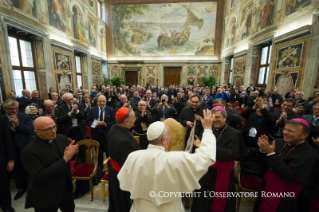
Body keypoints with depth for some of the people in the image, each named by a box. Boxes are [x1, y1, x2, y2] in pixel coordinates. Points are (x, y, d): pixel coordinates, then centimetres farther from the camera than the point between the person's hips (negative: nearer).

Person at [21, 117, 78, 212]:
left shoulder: (62, 138, -5)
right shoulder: (29, 151, -20)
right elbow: (40, 176, -24)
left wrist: (71, 153, -18)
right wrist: (65, 159, -28)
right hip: (46, 198, -5)